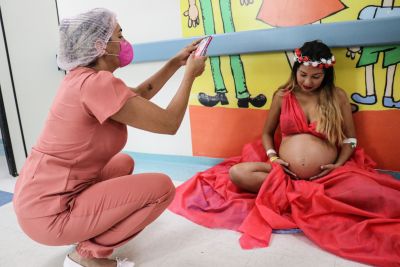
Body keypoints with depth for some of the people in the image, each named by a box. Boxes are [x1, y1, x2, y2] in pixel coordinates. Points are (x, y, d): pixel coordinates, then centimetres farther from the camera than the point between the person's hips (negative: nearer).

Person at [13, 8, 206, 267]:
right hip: (50, 211, -10)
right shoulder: (98, 82, -23)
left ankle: (91, 230, 17)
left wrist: (176, 62, 16)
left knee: (124, 163, 26)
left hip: (41, 195, 10)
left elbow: (139, 96, 18)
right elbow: (169, 123, -19)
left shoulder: (81, 77, 7)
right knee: (162, 187, -12)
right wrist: (190, 74, -5)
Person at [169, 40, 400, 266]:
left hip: (328, 176, -1)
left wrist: (339, 164, -9)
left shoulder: (338, 96, 6)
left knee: (367, 190, -31)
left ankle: (285, 192, -23)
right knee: (237, 173, -24)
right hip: (284, 171, 2)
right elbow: (267, 133, 14)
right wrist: (273, 158, -5)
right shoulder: (283, 95, 8)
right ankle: (308, 196, -19)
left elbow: (351, 139, 10)